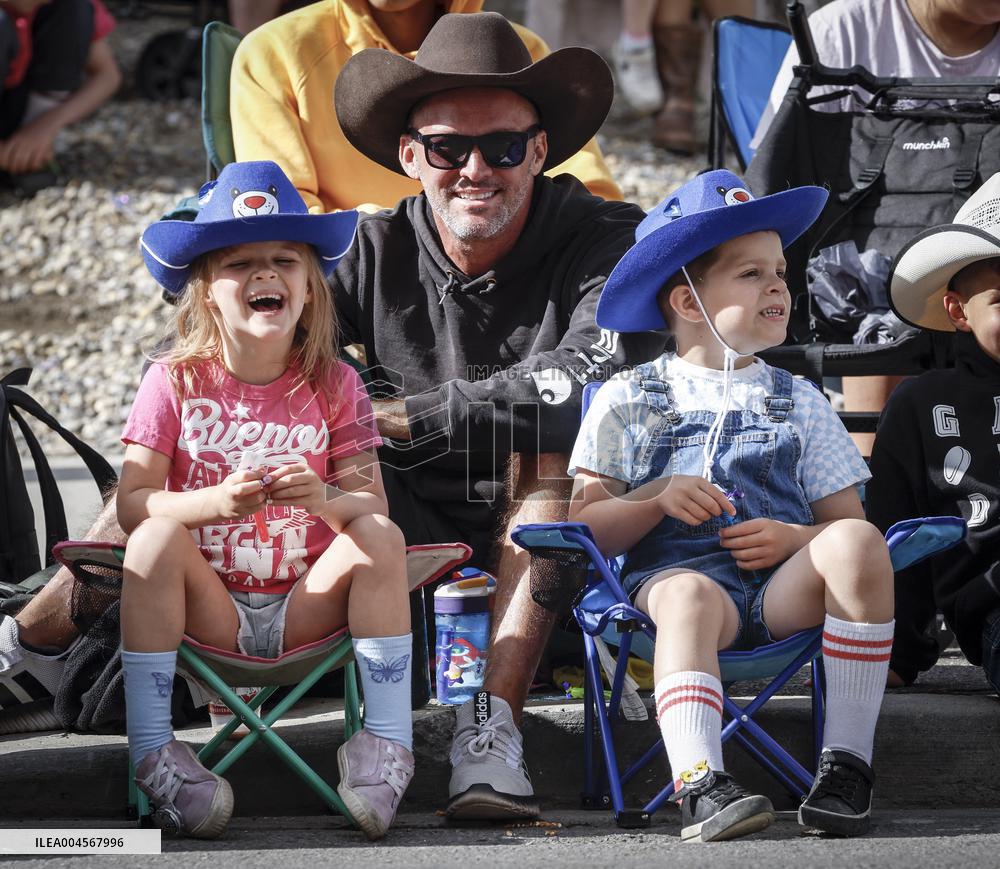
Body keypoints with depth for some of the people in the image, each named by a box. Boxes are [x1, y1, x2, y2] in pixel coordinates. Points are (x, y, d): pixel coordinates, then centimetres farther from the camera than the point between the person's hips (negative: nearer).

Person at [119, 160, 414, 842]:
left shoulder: (334, 385, -1)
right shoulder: (175, 381, -4)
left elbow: (371, 505, -4)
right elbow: (132, 504, -11)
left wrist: (323, 497, -28)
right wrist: (215, 502, -30)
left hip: (305, 607, 1)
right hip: (210, 614, -1)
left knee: (382, 536, -22)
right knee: (157, 538, -28)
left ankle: (387, 742, -21)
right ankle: (151, 752, -28)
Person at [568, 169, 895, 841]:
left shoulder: (799, 403, 21)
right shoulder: (628, 401, 15)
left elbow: (844, 519, 15)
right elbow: (582, 528, 9)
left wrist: (796, 539, -7)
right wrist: (659, 498, -10)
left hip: (783, 586, 2)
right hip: (674, 571, -2)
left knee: (857, 542, -29)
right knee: (689, 595, -38)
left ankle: (847, 765, -26)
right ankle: (701, 785, -52)